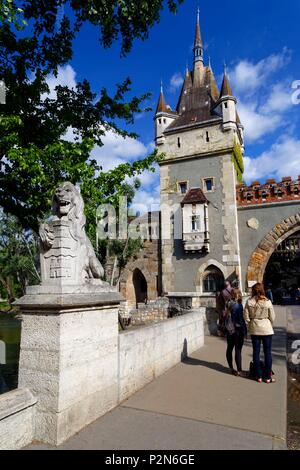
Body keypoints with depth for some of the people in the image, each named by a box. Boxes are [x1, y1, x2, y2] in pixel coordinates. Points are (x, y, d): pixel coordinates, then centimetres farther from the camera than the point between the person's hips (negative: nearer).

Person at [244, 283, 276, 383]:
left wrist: (250, 326, 9)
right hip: (267, 330, -1)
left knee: (256, 352, 10)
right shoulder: (267, 302, -11)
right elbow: (272, 317, -4)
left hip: (254, 330, 1)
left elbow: (246, 317, -6)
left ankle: (259, 376, 19)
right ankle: (268, 377, 16)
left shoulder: (249, 302, -8)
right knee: (268, 352, 9)